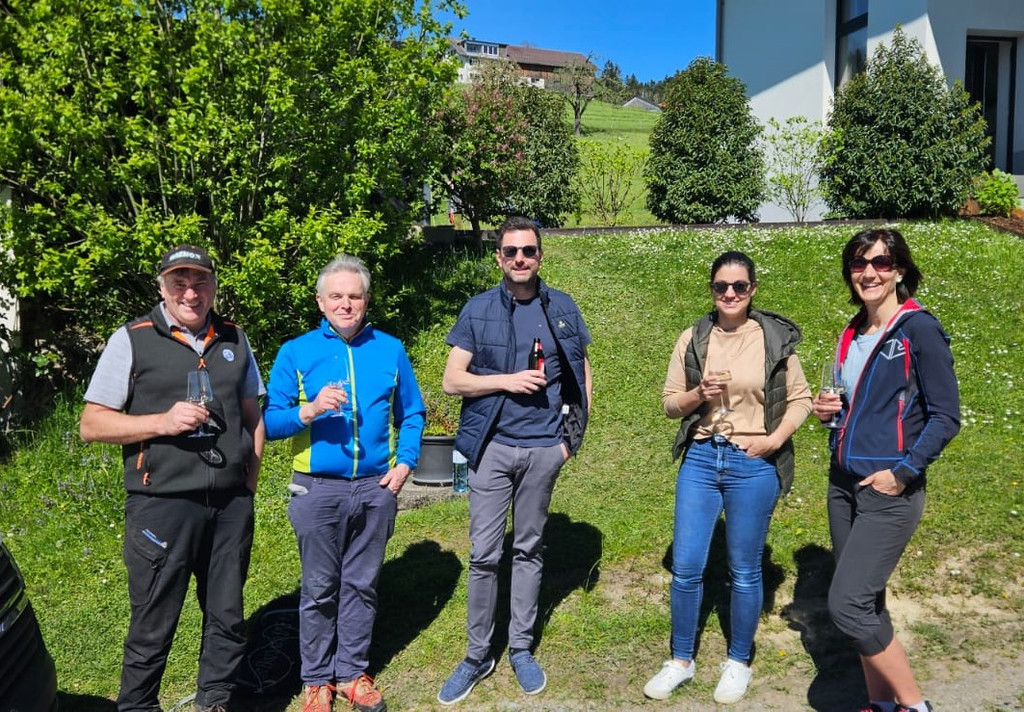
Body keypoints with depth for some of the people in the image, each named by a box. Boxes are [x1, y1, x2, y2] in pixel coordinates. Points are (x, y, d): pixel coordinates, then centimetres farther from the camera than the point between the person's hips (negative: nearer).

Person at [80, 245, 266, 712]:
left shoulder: (234, 341, 11)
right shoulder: (131, 340, -2)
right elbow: (91, 424, -4)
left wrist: (250, 479, 10)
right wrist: (163, 421, -16)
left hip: (232, 504, 4)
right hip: (162, 503, -4)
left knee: (227, 615, 13)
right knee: (153, 624, 5)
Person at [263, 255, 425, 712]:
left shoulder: (390, 350, 4)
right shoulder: (295, 353, -2)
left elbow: (411, 414, 11)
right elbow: (270, 422, -6)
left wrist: (405, 462, -1)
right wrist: (310, 410, -22)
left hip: (376, 489, 2)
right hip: (318, 490, -2)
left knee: (362, 586, 13)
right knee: (319, 589, 9)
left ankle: (353, 672, 29)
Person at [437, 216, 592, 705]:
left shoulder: (562, 309, 3)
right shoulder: (478, 309, -1)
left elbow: (581, 373, 11)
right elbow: (452, 380, -4)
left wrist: (575, 433, 1)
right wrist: (508, 380, -16)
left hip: (543, 448, 1)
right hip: (492, 446, -1)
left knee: (529, 550, 12)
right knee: (483, 555, 2)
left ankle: (521, 648, 26)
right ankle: (477, 655, 17)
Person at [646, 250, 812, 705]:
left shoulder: (774, 338, -3)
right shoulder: (693, 339, 2)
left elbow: (801, 398, 4)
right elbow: (670, 403, 6)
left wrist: (775, 439, -10)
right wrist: (699, 394, -14)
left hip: (753, 464, -2)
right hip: (700, 459, 2)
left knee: (745, 570, 10)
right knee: (686, 567, 5)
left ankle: (739, 663, 30)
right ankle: (681, 661, 24)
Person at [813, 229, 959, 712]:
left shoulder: (919, 329, -10)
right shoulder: (853, 334, 11)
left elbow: (945, 417, -11)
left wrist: (903, 472, -17)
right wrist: (831, 410, 2)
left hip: (889, 490, -7)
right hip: (843, 483, 7)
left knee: (847, 603, -10)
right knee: (865, 601, 13)